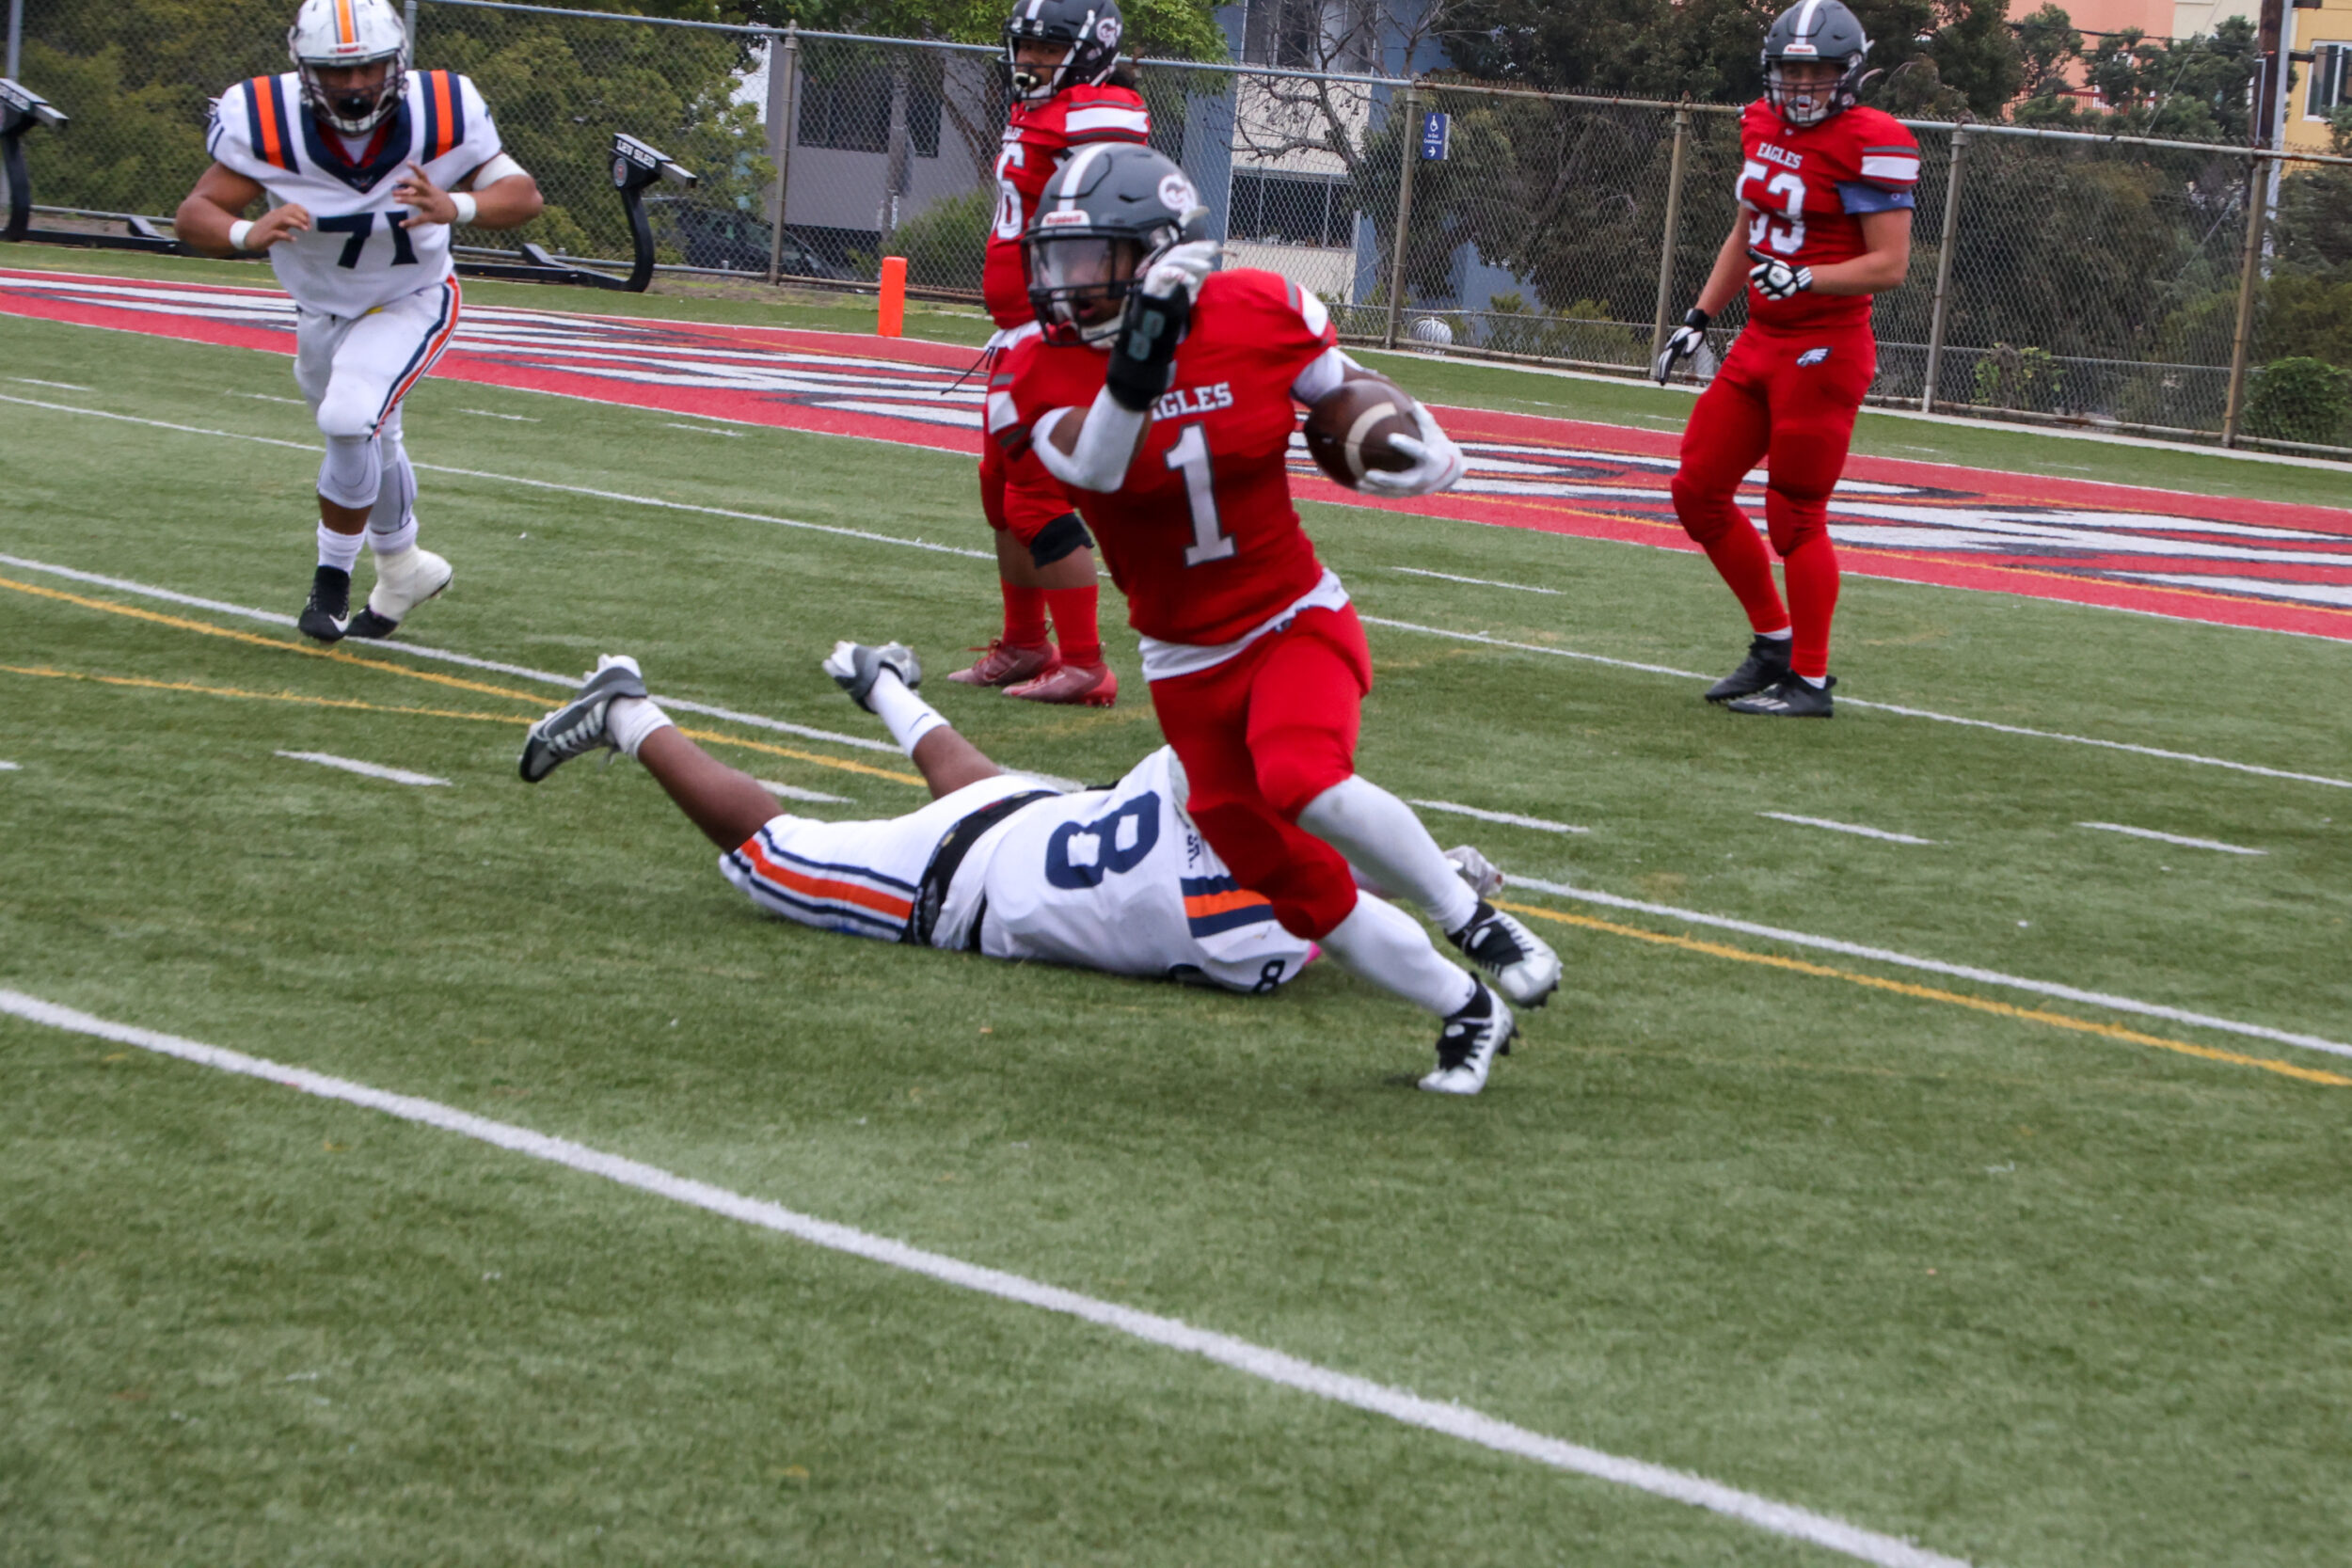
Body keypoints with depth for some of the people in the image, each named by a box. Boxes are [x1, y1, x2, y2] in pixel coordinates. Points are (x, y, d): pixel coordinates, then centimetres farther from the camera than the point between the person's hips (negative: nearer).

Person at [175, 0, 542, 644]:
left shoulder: (440, 113, -28)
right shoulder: (265, 122, -27)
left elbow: (523, 194, -20)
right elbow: (195, 215, -26)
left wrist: (456, 208, -42)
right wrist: (249, 233, -49)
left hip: (411, 304, -3)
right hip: (322, 312, 3)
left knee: (350, 420, -27)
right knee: (369, 444, 23)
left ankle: (333, 576, -7)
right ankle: (402, 567, 50)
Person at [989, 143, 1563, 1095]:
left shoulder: (1257, 316, -10)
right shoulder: (1042, 371, -10)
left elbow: (1344, 390, 9)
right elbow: (1093, 465, -30)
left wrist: (1412, 436, -11)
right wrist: (1142, 345, -42)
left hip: (1297, 622, -2)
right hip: (1189, 665, 3)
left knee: (1304, 783, -33)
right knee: (1296, 888, 4)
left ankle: (1473, 921, -13)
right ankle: (1466, 1015, 23)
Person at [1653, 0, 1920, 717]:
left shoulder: (1867, 146, -15)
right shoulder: (1764, 128, 10)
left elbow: (1889, 265, -17)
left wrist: (1804, 280, -29)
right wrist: (1699, 318, 20)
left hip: (1824, 353, -8)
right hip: (1762, 341, 9)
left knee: (1795, 515, -3)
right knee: (1698, 491, 10)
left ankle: (1811, 680, 9)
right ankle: (1775, 643, 24)